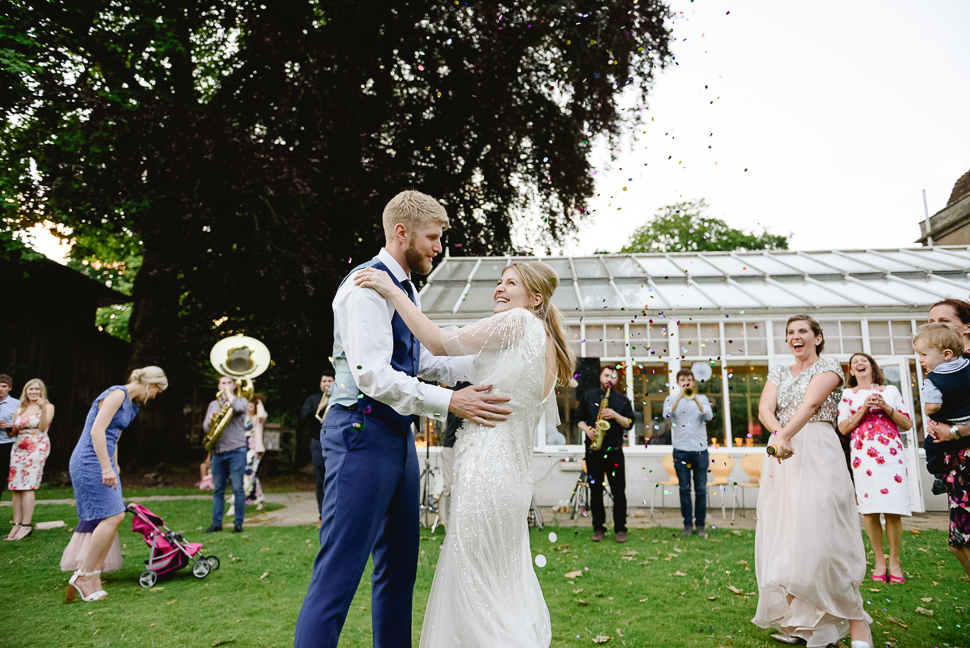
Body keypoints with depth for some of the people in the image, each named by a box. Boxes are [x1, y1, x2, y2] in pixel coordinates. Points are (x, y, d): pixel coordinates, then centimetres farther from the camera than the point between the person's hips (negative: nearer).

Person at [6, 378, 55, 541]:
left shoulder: (48, 407, 4)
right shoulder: (19, 410, 18)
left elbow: (43, 427, -10)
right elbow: (13, 432, 20)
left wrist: (43, 408, -20)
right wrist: (10, 429, -3)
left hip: (37, 447, -5)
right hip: (18, 447, 5)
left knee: (27, 486, -11)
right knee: (15, 487, -1)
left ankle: (26, 525, -9)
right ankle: (17, 524, 1)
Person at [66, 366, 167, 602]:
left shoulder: (130, 403, 18)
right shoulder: (117, 394, -12)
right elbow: (97, 431, -20)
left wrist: (114, 468, 29)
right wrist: (107, 468, -23)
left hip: (103, 462, 10)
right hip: (90, 461, -10)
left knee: (114, 517, 5)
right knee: (112, 516, -13)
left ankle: (93, 576, 12)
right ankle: (83, 576, -3)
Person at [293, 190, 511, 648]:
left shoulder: (406, 289, 17)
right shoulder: (369, 284, -13)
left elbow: (424, 362, 22)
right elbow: (373, 374, -23)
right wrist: (449, 402, -24)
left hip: (398, 436, 10)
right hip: (363, 432, -10)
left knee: (399, 565, 17)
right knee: (339, 571, -5)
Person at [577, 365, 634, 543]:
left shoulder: (622, 400, 7)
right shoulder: (588, 396, 9)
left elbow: (629, 424, 3)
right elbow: (579, 418, 11)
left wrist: (615, 416, -13)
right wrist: (587, 429, -8)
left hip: (614, 450, -1)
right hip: (593, 450, 1)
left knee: (618, 491, 0)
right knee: (595, 490, 6)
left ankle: (620, 529, 10)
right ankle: (598, 528, 15)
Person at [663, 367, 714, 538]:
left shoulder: (702, 398, 9)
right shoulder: (672, 399, 7)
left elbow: (709, 416, -10)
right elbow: (667, 415, -14)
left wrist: (695, 398, -21)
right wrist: (680, 396, -22)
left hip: (700, 449, 0)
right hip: (681, 450, 0)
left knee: (701, 490, 3)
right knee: (684, 489, 4)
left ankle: (700, 524, 14)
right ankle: (688, 524, 14)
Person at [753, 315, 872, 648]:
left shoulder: (828, 365, 3)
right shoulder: (779, 372, 17)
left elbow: (810, 403, -14)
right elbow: (765, 409, 2)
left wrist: (785, 436, -28)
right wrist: (778, 433, -19)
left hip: (817, 452, -5)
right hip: (782, 454, 5)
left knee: (819, 530, -13)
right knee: (783, 532, 4)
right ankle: (798, 620, 15)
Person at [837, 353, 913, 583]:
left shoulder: (891, 390, 16)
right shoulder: (848, 394, 13)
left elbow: (907, 424, 12)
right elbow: (843, 428, 6)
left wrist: (886, 407, -3)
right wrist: (863, 409, -6)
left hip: (891, 453, 1)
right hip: (863, 455, 0)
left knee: (893, 509, -4)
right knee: (870, 509, -3)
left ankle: (894, 561, 8)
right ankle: (879, 561, 8)